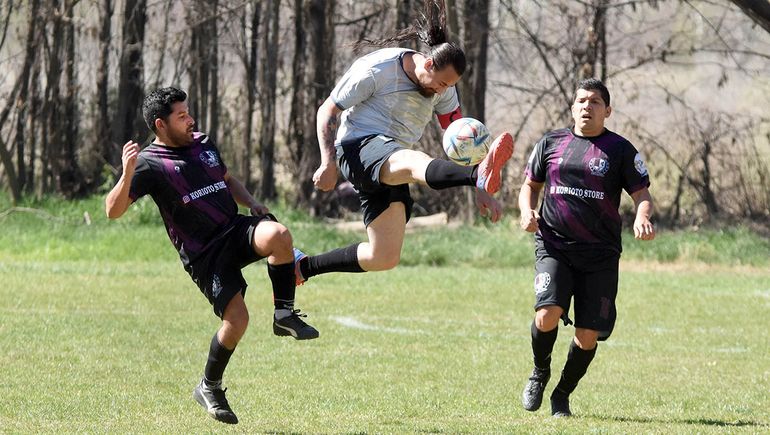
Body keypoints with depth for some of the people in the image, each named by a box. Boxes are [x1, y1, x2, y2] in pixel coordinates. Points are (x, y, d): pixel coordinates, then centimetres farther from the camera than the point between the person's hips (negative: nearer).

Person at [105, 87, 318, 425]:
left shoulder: (204, 144, 14)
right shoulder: (149, 163, -6)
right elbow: (113, 210, -14)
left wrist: (250, 201, 13)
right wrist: (128, 174, -30)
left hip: (236, 232, 5)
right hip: (203, 254, -5)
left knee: (278, 235, -30)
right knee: (236, 318, -18)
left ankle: (285, 315, -13)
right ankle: (209, 388, 6)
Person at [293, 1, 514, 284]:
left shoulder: (444, 90, 9)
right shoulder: (378, 69, -10)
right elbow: (327, 112, -6)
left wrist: (480, 194, -5)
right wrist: (328, 163, -18)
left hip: (391, 170, 8)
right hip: (358, 147, -8)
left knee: (384, 258, 2)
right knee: (414, 162, -39)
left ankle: (304, 266, 20)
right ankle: (480, 174, -71)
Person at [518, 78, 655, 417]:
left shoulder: (620, 150, 5)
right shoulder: (551, 143, 10)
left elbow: (642, 194, 4)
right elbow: (530, 185, 21)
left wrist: (642, 218, -19)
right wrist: (527, 211, -1)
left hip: (600, 256, 0)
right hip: (553, 246, 0)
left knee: (588, 335, -3)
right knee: (548, 315, -22)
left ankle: (562, 396, 21)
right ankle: (540, 373, 7)